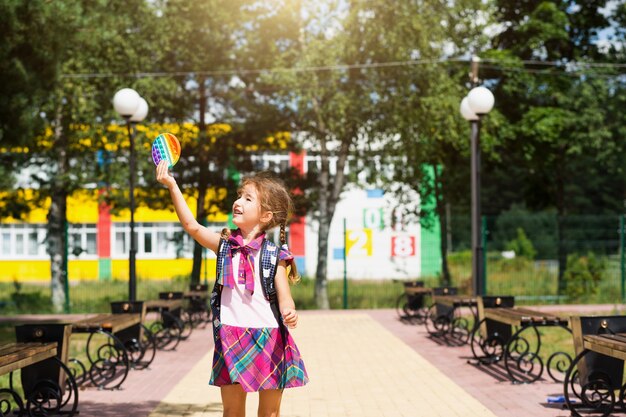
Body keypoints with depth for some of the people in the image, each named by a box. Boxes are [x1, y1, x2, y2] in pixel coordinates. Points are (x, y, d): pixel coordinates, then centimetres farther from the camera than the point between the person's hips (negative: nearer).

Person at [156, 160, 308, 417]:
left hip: (268, 337, -3)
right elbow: (192, 226, -4)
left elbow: (283, 294, -7)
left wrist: (289, 313, -30)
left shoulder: (274, 252, -3)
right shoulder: (226, 245, 6)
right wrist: (172, 186, -10)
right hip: (231, 336, 3)